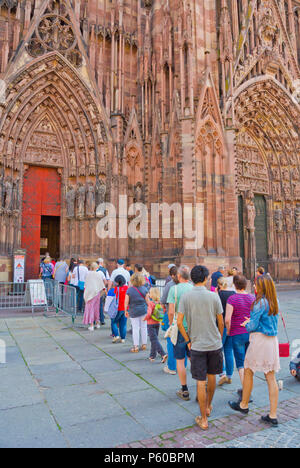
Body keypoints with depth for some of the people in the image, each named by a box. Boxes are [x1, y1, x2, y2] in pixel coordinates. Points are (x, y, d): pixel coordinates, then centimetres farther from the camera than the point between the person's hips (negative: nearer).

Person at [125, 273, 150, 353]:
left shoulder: (129, 290, -8)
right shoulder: (144, 289, -5)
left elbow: (126, 302, -7)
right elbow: (147, 301, -1)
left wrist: (126, 311, 5)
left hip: (133, 311, -2)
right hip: (144, 311, 2)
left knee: (135, 329, 4)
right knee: (144, 328, 12)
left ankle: (136, 346, 7)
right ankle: (144, 344, 21)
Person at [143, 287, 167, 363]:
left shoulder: (151, 303, -18)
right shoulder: (159, 303, 1)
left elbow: (149, 314, -25)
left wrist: (144, 318, -7)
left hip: (151, 324, -7)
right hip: (157, 323, 7)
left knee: (154, 340, -4)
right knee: (154, 340, 16)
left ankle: (163, 354, -14)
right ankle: (152, 356, 24)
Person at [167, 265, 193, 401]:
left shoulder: (174, 289, -11)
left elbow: (171, 312, -13)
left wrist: (171, 325, 4)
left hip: (180, 328, -3)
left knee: (180, 360, 10)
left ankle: (184, 391, 18)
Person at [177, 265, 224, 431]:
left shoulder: (185, 297, -7)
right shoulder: (213, 296, -7)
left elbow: (179, 322, -7)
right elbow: (221, 322, 0)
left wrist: (188, 341, 4)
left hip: (197, 345, -1)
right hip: (214, 344, 1)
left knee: (200, 382, 7)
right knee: (212, 377, 21)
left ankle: (203, 419, 16)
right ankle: (208, 407, 41)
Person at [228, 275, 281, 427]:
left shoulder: (260, 302, -18)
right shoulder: (275, 302, 7)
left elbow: (252, 326, -16)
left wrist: (246, 324, 6)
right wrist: (251, 322, 16)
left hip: (260, 340, -7)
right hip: (273, 340, 8)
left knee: (248, 372, 12)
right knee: (271, 377, 10)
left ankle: (244, 405, 29)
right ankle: (273, 416, 16)